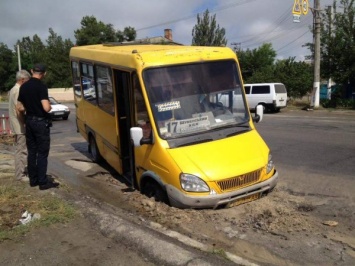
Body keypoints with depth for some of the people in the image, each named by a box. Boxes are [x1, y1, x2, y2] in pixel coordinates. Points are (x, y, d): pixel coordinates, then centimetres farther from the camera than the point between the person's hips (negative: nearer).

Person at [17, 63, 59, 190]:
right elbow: (46, 108, -24)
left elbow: (20, 108, 9)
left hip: (29, 121, 7)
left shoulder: (23, 86, 7)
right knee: (42, 153, -2)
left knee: (31, 152, 12)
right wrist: (50, 106, -4)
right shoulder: (41, 86, -16)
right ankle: (43, 182, 2)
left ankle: (33, 179, 20)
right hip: (41, 122, -7)